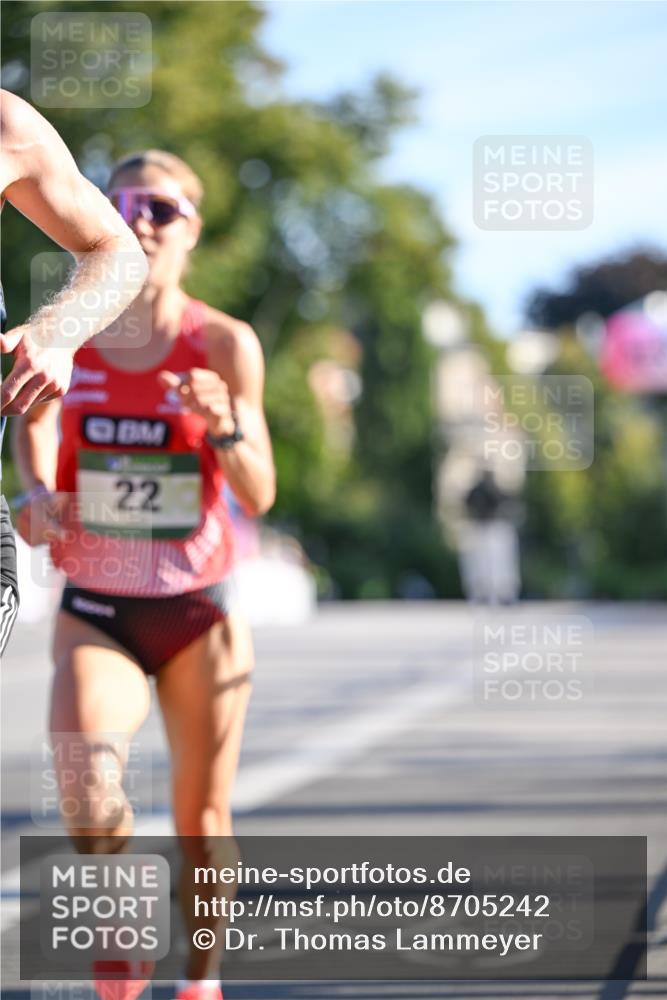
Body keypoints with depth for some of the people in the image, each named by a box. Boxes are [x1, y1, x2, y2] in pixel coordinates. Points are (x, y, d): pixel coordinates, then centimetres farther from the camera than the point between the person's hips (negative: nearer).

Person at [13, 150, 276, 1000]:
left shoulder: (225, 345, -9)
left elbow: (259, 496, -10)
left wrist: (225, 423, -28)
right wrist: (39, 490, 0)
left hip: (197, 614, 0)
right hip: (93, 613, 0)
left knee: (200, 822, 10)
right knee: (87, 797, -23)